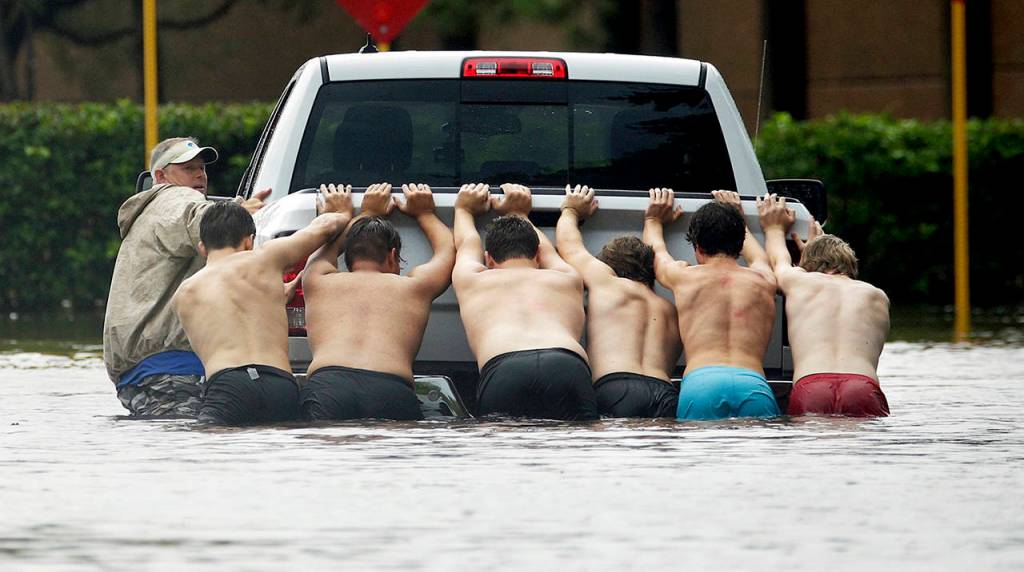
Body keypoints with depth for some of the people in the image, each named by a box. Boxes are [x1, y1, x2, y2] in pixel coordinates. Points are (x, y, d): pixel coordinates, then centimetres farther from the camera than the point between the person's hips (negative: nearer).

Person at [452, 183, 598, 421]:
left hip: (501, 370, 0)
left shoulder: (473, 280, 33)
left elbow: (466, 245, 57)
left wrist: (464, 210, 76)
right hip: (570, 368, 0)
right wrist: (519, 214, 77)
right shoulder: (567, 280, 37)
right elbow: (547, 252, 61)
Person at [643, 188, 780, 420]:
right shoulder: (763, 281, 26)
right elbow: (760, 259, 53)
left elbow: (656, 252, 45)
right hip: (755, 385, 1)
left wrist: (653, 220, 64)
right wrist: (739, 220, 70)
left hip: (700, 384, -1)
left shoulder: (684, 277, 21)